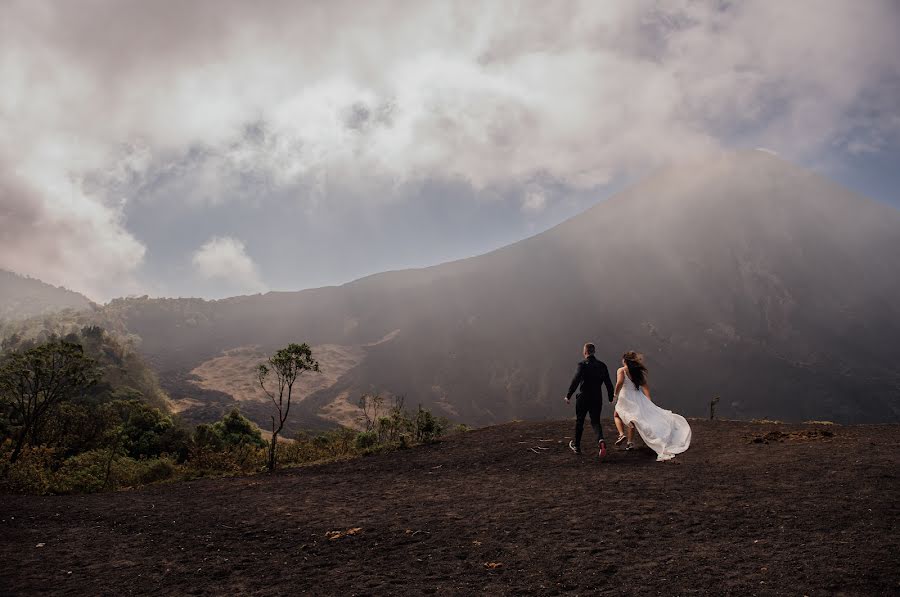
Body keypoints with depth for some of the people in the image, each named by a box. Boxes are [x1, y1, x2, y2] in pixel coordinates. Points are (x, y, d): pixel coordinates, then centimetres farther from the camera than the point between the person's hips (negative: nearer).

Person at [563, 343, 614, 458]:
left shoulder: (582, 365, -11)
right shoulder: (601, 365, 3)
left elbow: (575, 381, -20)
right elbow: (608, 383, 6)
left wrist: (568, 396, -15)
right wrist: (611, 397, 16)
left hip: (583, 398, -3)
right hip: (597, 399, 3)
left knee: (579, 422, 13)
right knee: (595, 421, 11)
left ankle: (576, 446, 25)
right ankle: (600, 440, -18)